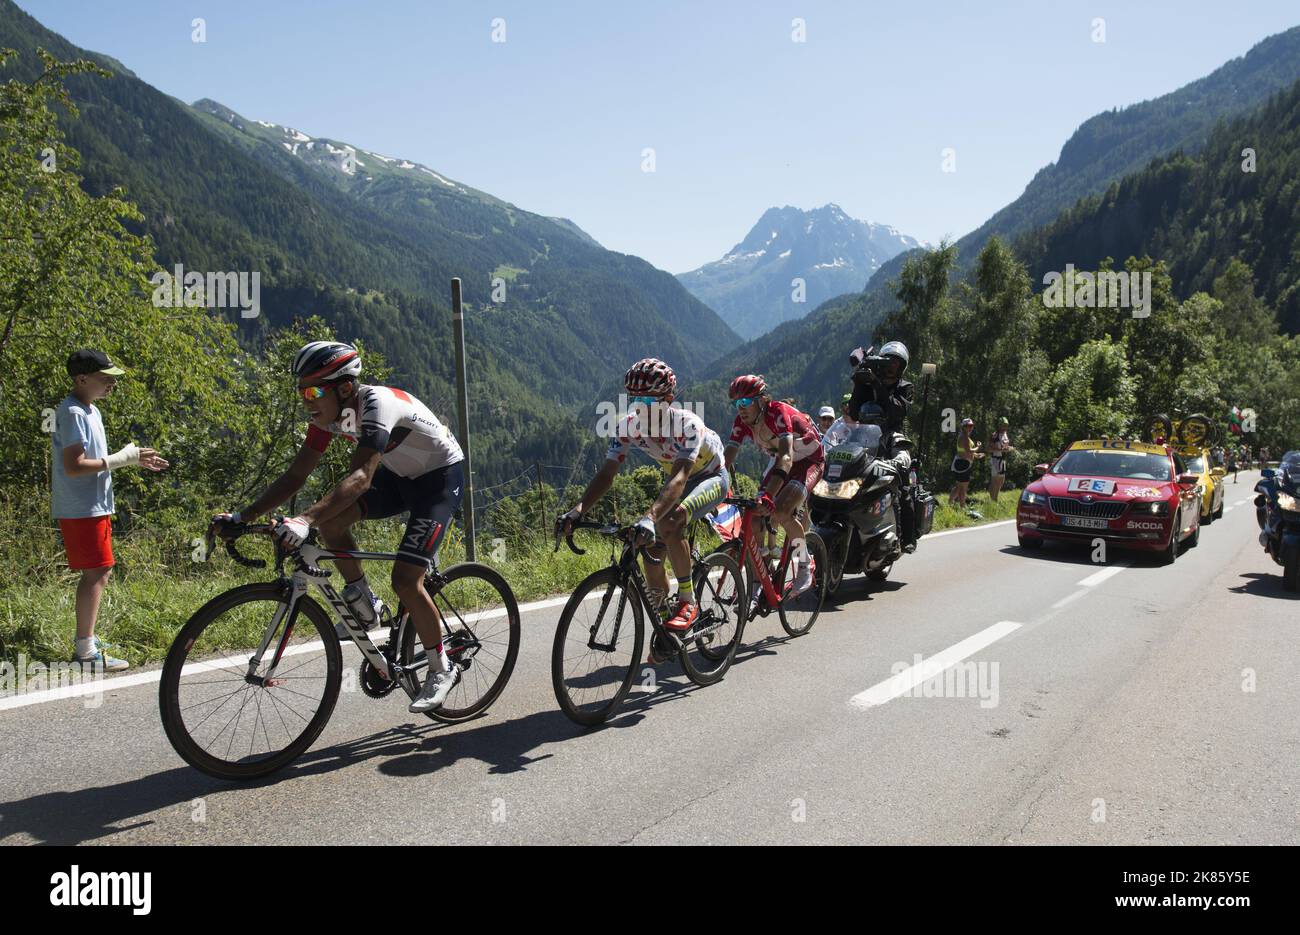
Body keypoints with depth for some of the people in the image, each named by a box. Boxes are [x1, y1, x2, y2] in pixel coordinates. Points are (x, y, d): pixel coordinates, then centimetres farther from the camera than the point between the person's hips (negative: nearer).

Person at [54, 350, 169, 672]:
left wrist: (133, 460, 9)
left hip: (94, 506, 10)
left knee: (100, 571, 16)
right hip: (81, 509, -10)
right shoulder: (73, 413, -17)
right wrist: (122, 459, -18)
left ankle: (87, 640, 27)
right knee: (96, 573, -9)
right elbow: (74, 466, -24)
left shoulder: (90, 410, 15)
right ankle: (86, 651, -4)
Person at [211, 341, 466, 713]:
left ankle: (442, 669, 3)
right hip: (400, 474, 7)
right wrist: (241, 516, -19)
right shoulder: (328, 413, -9)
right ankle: (364, 605, 4)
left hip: (440, 476, -7)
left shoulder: (377, 404, -33)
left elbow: (361, 477, -46)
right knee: (331, 517, -16)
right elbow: (294, 476, -8)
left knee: (405, 580, -17)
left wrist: (305, 520, -58)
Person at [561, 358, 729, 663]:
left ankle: (688, 603, -21)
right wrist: (578, 510, -40)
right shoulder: (628, 427, -20)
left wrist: (650, 516, -64)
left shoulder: (686, 424, -36)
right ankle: (664, 623, 14)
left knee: (669, 521, -35)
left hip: (712, 477, -6)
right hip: (679, 480, 6)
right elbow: (606, 473, -23)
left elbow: (679, 477, -48)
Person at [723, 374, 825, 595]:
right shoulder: (742, 421, -14)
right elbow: (728, 458, -16)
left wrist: (767, 496, -57)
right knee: (756, 514, -9)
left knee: (780, 511, -28)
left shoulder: (778, 412, -33)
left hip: (810, 460, -7)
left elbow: (786, 457, -45)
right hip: (781, 462, 7)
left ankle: (805, 565, -6)